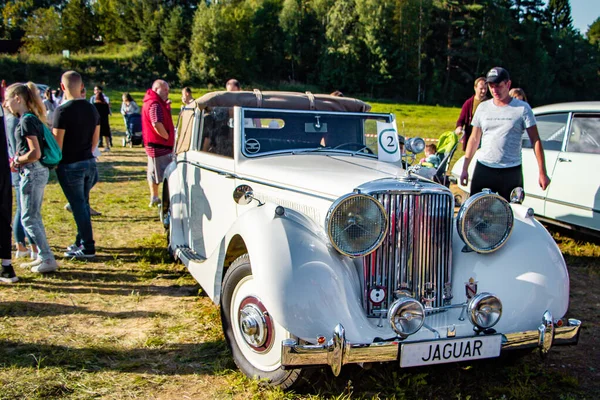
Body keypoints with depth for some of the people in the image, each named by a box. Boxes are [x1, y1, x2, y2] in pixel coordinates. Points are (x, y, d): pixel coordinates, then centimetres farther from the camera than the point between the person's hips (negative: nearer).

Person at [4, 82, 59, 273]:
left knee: (28, 218, -2)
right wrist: (18, 159, 9)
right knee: (34, 217, 16)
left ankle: (48, 259, 1)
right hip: (39, 171, 10)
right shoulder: (31, 118, 11)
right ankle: (43, 256, 24)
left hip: (32, 172, -10)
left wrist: (16, 161, -9)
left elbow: (35, 153, -23)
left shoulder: (27, 121, -17)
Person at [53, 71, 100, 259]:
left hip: (70, 166, -7)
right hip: (89, 163, 7)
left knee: (78, 206, 0)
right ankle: (81, 241, 27)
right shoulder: (92, 109, 4)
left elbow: (57, 141, -16)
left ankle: (88, 248, 5)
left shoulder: (63, 111, -17)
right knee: (83, 203, 17)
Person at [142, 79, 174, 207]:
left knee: (153, 172, 17)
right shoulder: (155, 104, -19)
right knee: (166, 174, -9)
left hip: (152, 144, 11)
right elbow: (157, 124, -30)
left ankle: (154, 198, 26)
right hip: (159, 145, -11)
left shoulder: (151, 102, 15)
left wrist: (166, 105, 6)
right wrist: (168, 137, -18)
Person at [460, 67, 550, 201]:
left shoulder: (522, 108, -1)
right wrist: (465, 169, 10)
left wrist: (542, 173, -7)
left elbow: (535, 141, -1)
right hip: (483, 169, 3)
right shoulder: (483, 108, 9)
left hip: (511, 171, -3)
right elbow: (474, 139, 14)